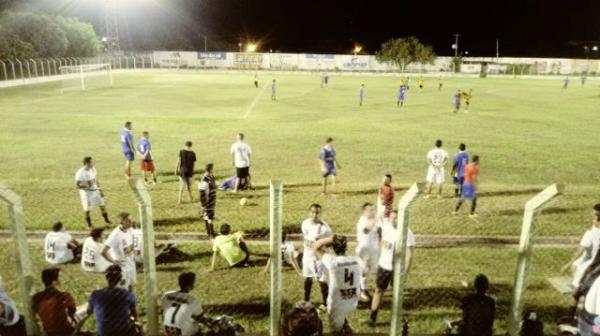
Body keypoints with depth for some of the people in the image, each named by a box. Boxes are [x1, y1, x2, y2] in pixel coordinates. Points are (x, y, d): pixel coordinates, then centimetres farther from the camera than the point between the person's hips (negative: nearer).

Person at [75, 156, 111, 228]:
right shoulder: (80, 173, -20)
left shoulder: (93, 170, -1)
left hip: (95, 190, 6)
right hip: (86, 192, -6)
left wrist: (100, 190, 12)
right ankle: (89, 225, 21)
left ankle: (106, 220, 30)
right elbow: (77, 185, -19)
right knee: (87, 209, 4)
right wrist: (86, 185, -31)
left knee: (102, 205, 11)